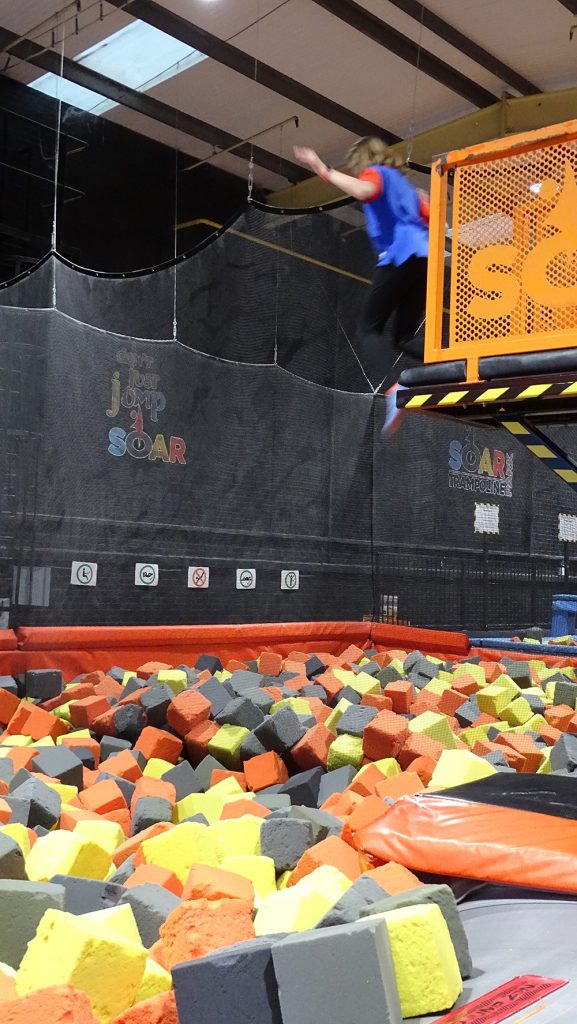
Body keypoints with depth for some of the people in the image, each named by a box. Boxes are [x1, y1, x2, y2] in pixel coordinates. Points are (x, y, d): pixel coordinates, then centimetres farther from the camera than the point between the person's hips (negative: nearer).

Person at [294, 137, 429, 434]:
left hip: (401, 256, -8)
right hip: (425, 258, 8)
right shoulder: (402, 181, 31)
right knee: (404, 338, 11)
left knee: (369, 329, -5)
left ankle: (395, 388, -31)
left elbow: (364, 190, -18)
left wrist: (324, 170, -13)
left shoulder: (375, 172, 8)